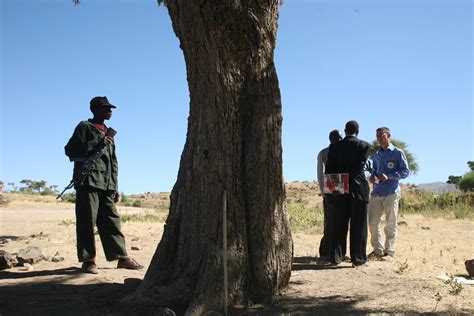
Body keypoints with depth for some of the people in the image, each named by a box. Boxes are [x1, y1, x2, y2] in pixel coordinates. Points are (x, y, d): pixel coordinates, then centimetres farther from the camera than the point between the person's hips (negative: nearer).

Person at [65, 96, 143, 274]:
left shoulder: (108, 134, 25)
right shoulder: (85, 127, 5)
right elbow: (70, 150, -5)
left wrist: (115, 188, 19)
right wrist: (96, 146, -12)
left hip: (106, 185, 6)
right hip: (88, 181, -6)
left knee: (111, 220, 5)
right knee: (87, 221, -5)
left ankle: (122, 257, 6)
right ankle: (88, 261, 0)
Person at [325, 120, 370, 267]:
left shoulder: (334, 147, 5)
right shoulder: (364, 145, -1)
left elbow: (329, 170, 0)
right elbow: (359, 166, -13)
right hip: (358, 189, -2)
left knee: (338, 225, 8)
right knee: (358, 226, 4)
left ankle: (335, 257, 10)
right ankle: (358, 258, 7)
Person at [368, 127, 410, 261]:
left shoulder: (398, 153, 0)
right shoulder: (377, 155, 18)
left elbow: (405, 171, -4)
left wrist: (388, 176, -16)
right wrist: (372, 177, 4)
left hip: (391, 192, -5)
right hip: (376, 192, 6)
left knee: (391, 223, -1)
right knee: (373, 222, 1)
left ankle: (389, 251, 6)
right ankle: (378, 249, 12)